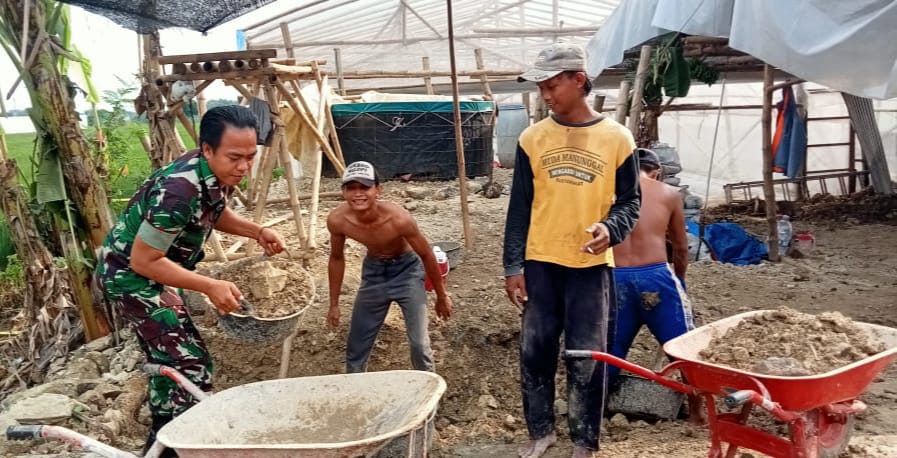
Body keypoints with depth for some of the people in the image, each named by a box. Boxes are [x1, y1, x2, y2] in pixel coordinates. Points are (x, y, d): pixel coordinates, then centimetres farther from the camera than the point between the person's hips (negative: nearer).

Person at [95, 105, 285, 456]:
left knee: (168, 357, 21)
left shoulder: (219, 174, -10)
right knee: (191, 364, -9)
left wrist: (257, 232, -6)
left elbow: (215, 213, 11)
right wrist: (210, 286, -31)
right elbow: (143, 261, -29)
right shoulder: (180, 191, -36)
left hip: (152, 269, 9)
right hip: (129, 274, -9)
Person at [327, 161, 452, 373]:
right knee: (356, 344, 9)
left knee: (419, 343, -9)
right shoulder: (337, 220, -24)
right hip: (373, 270, 3)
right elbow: (337, 259, -3)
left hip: (406, 269, -3)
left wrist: (442, 296, -5)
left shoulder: (398, 218, -34)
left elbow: (426, 255, -16)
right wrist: (334, 304, 3)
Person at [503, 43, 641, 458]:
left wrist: (610, 228, -18)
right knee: (535, 353, 9)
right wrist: (513, 266, -1)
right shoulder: (532, 138, 1)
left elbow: (630, 202, 4)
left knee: (586, 360, 5)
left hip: (591, 266, -1)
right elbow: (519, 208, 3)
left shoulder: (616, 137, -2)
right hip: (539, 264, 2)